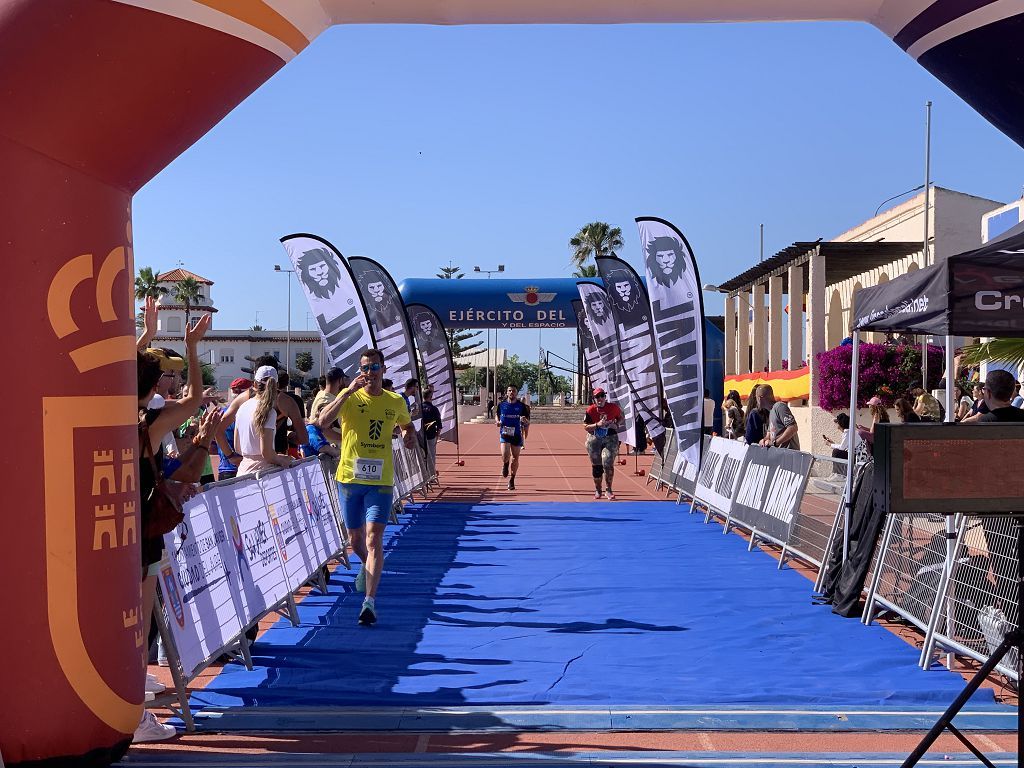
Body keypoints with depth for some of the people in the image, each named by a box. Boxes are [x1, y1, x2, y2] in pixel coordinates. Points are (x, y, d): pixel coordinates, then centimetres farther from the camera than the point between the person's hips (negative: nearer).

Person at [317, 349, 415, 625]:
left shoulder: (396, 402, 5)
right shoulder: (350, 397, -3)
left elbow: (407, 425, 27)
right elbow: (322, 421, -20)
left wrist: (410, 436, 3)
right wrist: (348, 392, -27)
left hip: (380, 480, 0)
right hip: (349, 477, 0)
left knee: (373, 538, -13)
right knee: (356, 537, 15)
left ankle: (370, 602, -14)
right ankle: (366, 566, 49)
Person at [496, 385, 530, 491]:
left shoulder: (521, 406, 0)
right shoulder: (501, 405, 2)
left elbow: (527, 422, 4)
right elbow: (497, 415, 18)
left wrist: (525, 421, -19)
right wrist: (497, 422, -3)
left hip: (516, 434, 1)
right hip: (504, 433, -1)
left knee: (515, 459, 5)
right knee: (505, 455, -19)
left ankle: (512, 480, 21)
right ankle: (505, 465, 19)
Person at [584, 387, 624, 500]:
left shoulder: (613, 407, -1)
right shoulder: (591, 410, -4)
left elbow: (621, 419, 15)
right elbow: (585, 426, -5)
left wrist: (617, 425, -6)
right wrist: (597, 424, -20)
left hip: (610, 439, -1)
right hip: (594, 440, 1)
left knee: (608, 463, -14)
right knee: (596, 465, 8)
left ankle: (608, 490, -2)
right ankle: (597, 490, 24)